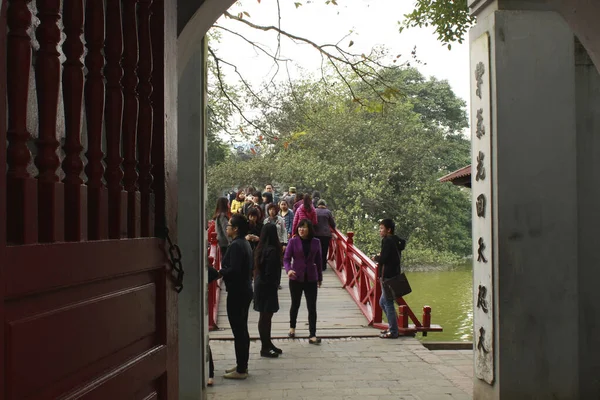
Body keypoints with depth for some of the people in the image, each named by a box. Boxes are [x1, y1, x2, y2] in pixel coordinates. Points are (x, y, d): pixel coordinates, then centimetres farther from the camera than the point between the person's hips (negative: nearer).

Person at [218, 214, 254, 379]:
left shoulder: (236, 245, -18)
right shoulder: (245, 243, 12)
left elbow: (233, 270, -26)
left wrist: (219, 272, -10)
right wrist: (223, 271, 15)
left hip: (237, 293, -10)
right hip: (245, 290, 10)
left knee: (238, 330, -4)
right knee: (242, 329, 16)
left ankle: (241, 370, 1)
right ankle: (242, 365, 25)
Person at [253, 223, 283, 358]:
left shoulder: (261, 248, 6)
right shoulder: (272, 250, -20)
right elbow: (271, 272, -21)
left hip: (260, 285, 9)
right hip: (268, 286, -9)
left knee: (266, 316, 17)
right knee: (266, 315, -1)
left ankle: (267, 343, 29)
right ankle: (265, 348, 6)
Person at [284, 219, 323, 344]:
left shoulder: (315, 242, 0)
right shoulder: (293, 241, -6)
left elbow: (318, 261, 8)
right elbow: (286, 258, -8)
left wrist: (320, 277, 13)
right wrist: (288, 270, -27)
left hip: (311, 279, 1)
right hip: (296, 278, -1)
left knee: (312, 307, -3)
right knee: (295, 304, 15)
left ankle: (312, 335, 0)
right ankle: (292, 327, 39)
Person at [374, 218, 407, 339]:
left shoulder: (387, 241, -14)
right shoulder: (396, 241, 15)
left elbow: (382, 259, -21)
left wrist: (376, 258, 0)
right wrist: (380, 258, 7)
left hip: (388, 277, -10)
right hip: (393, 275, 10)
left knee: (388, 303, -4)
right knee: (383, 302, 19)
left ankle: (393, 332, 1)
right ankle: (393, 327, 24)